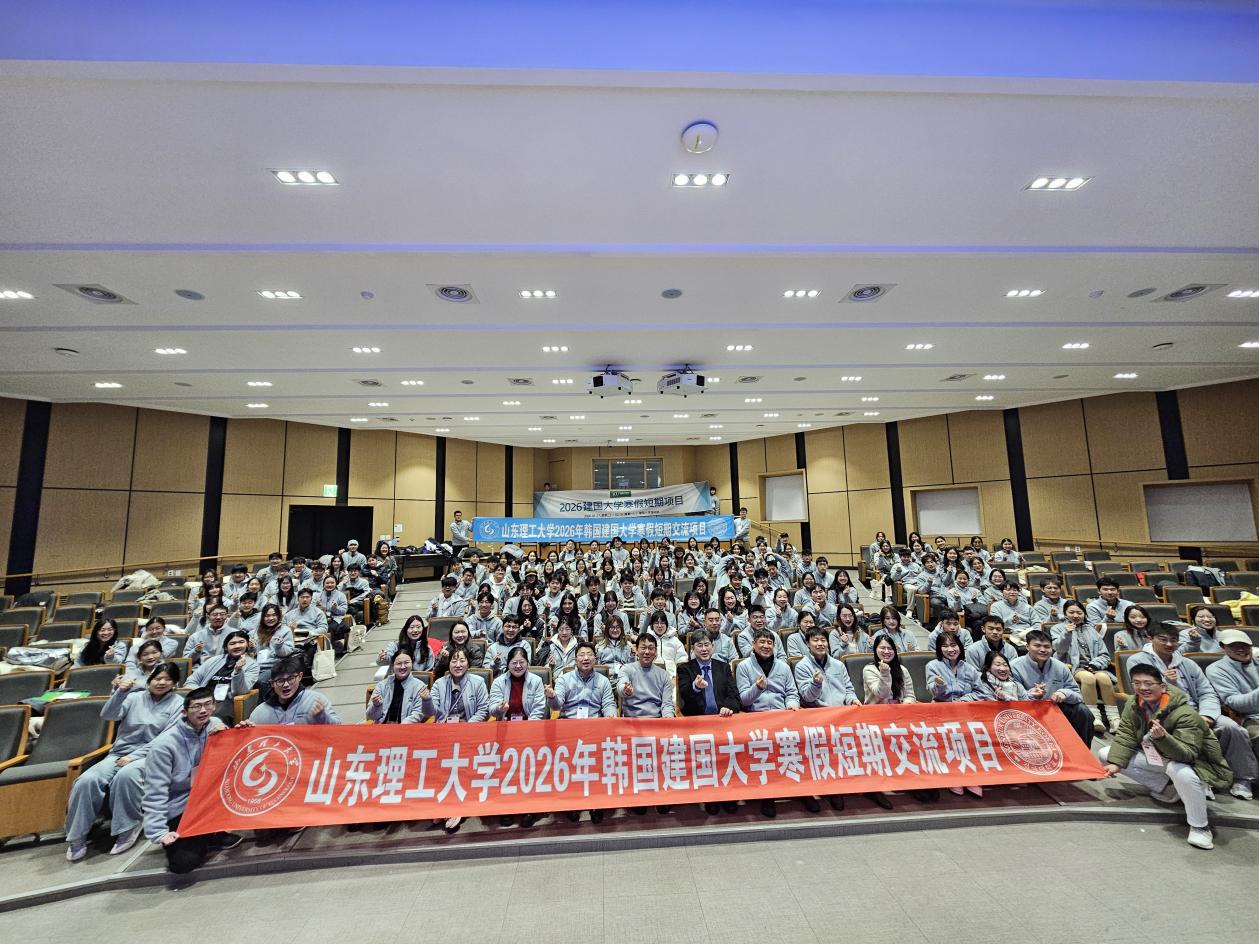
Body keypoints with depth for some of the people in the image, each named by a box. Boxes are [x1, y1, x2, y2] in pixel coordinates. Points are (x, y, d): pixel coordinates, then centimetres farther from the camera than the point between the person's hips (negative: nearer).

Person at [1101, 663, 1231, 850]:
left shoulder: (1185, 715, -28)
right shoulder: (1133, 704, -11)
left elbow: (1187, 754, -34)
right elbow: (1125, 736, -10)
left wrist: (1162, 738, -52)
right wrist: (1115, 763, -21)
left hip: (1191, 762, -6)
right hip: (1153, 756, 6)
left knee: (1180, 772, -40)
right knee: (1105, 754, -7)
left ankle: (1200, 827, -14)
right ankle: (1167, 788, 4)